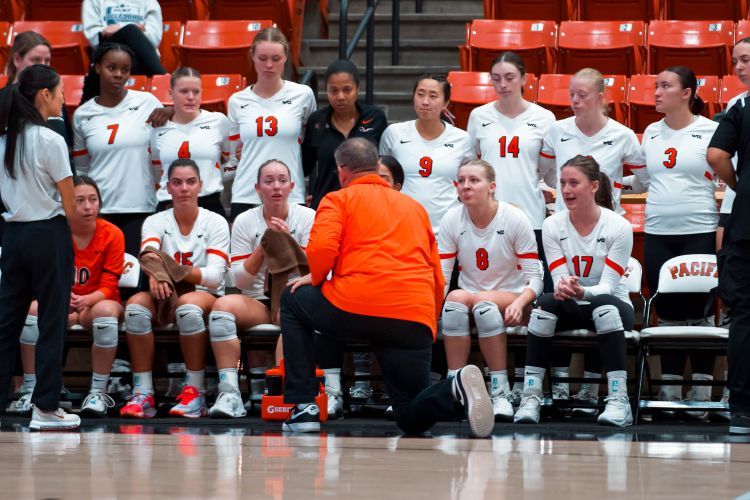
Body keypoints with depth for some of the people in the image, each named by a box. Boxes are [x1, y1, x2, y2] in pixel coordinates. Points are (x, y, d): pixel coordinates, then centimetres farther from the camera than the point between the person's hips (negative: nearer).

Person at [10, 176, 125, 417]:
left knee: (106, 310, -37)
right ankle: (30, 391, -25)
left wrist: (86, 300, -34)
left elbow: (108, 287, -12)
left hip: (96, 304, -2)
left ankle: (98, 393, -29)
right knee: (33, 308, -30)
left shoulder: (112, 234, -10)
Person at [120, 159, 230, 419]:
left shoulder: (215, 222, 1)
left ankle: (195, 392, -29)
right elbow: (148, 253, -17)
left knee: (188, 304, -38)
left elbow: (215, 275, -12)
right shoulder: (155, 221, 7)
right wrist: (155, 273, -42)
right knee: (136, 304, -31)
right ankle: (143, 394, -30)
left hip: (206, 296, -2)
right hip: (164, 300, 2)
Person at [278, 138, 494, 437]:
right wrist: (425, 328, 33)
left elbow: (321, 248, -6)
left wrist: (316, 279, 14)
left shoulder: (339, 199, 13)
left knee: (293, 301, 29)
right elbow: (437, 278, 24)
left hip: (354, 308, -4)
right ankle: (456, 390, -21)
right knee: (413, 420, 15)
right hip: (417, 318, 4)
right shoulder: (416, 208, 28)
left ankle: (303, 408, 18)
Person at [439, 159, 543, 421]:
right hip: (467, 297, 2)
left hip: (510, 302, -2)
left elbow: (535, 277, -9)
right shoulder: (451, 220, -2)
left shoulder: (515, 219, -9)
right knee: (455, 298, -32)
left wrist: (519, 303, -29)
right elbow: (440, 276, -3)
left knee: (484, 302, -35)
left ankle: (501, 391, -29)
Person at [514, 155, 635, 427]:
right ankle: (530, 398, -33)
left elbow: (608, 287, -17)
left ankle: (619, 400, -42)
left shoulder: (619, 226, -12)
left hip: (611, 306, -2)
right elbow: (560, 281, -8)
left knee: (604, 305, -38)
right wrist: (563, 288, -34)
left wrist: (581, 292, -39)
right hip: (571, 310, 2)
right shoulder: (553, 226, -3)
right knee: (547, 302, -32)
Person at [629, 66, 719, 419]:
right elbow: (641, 181, 21)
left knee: (696, 311, -3)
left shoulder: (711, 131, -2)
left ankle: (701, 394, 4)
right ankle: (669, 391, 12)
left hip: (699, 233, -4)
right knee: (667, 313, 5)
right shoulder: (651, 133, 12)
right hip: (658, 234, 4)